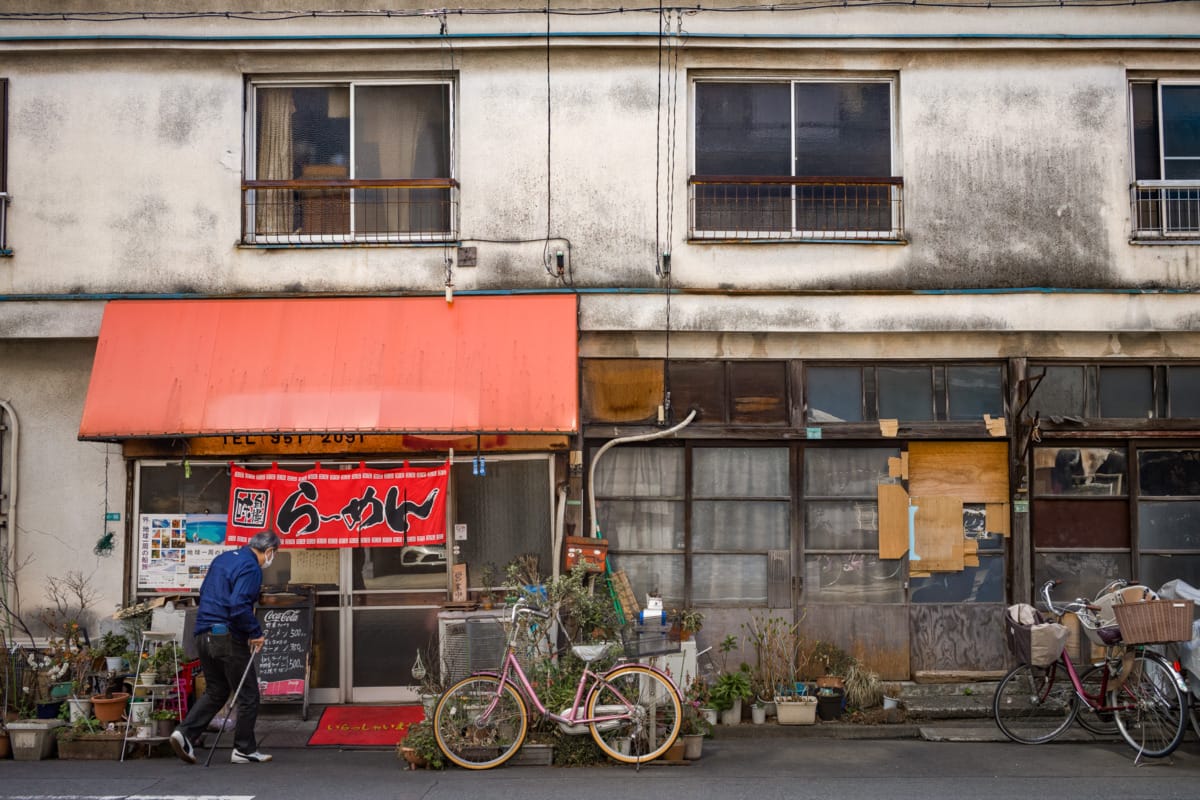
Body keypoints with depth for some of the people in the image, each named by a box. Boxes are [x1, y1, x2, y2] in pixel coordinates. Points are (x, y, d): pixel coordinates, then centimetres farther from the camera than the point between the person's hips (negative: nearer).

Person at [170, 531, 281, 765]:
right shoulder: (251, 568, -15)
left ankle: (185, 733, 5)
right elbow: (239, 606, -25)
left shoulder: (223, 558, 13)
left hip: (204, 635, 8)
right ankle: (244, 750, 11)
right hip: (228, 638, -8)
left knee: (215, 691, 19)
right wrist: (256, 633, -13)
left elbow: (203, 592, 20)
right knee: (248, 695, 5)